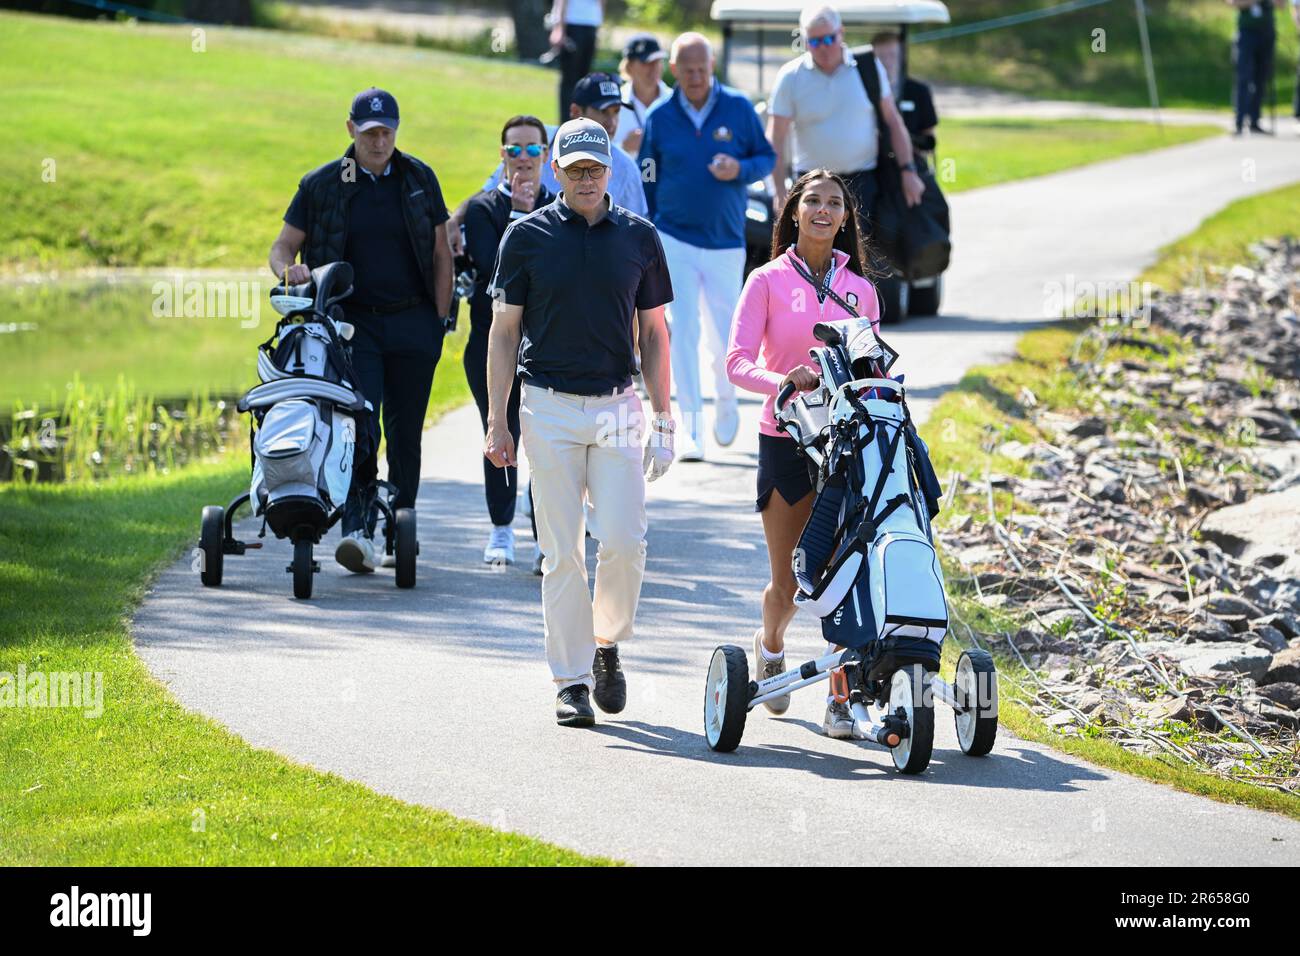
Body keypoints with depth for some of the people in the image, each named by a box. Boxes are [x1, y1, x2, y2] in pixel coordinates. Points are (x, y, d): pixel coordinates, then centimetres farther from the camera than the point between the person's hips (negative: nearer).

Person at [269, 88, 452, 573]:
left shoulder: (419, 179, 8)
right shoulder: (322, 185, 4)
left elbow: (441, 255, 10)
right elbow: (282, 247, 7)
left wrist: (440, 321, 3)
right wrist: (289, 269, -17)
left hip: (413, 323, 2)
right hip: (353, 322, -2)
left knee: (405, 433, 6)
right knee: (359, 427, -15)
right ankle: (359, 530, -21)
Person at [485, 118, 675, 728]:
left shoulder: (639, 237, 6)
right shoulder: (527, 236, 2)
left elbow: (653, 333, 10)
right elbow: (504, 332, 4)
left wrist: (662, 421, 5)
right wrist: (496, 421, -1)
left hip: (618, 407, 1)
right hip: (549, 407, -1)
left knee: (623, 541, -9)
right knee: (562, 550, -1)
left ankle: (608, 643, 17)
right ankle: (572, 681, 6)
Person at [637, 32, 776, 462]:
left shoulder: (738, 108, -2)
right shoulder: (660, 118, 0)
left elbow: (767, 157, 6)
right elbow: (645, 183, 7)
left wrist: (740, 170, -17)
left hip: (726, 241, 0)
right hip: (675, 240, 0)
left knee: (725, 338, 5)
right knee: (683, 334, -8)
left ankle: (726, 402, 34)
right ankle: (691, 429, -6)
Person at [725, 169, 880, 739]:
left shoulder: (859, 287, 10)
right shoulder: (768, 281, 1)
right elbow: (738, 362, -6)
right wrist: (783, 382, -24)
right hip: (785, 440, -2)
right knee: (786, 581, 5)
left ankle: (841, 697, -2)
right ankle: (770, 644, 38)